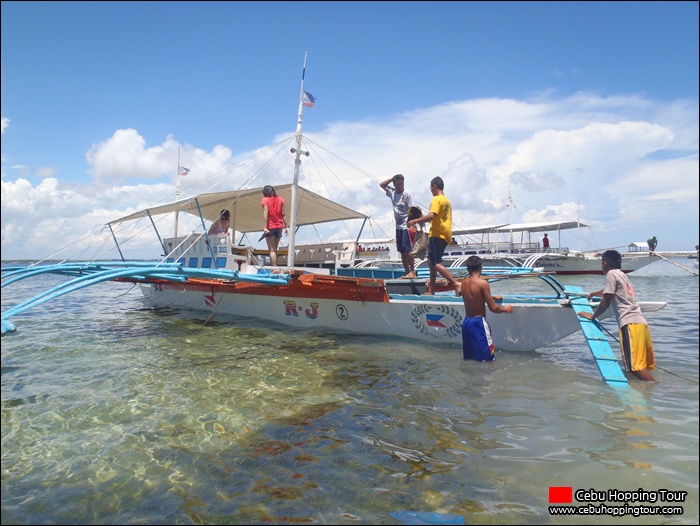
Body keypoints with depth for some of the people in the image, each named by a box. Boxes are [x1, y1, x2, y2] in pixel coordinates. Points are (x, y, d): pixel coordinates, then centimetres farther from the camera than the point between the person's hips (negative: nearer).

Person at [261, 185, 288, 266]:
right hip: (279, 226, 4)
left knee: (272, 250, -3)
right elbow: (283, 214, 3)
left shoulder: (265, 200, -1)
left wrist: (265, 227, -17)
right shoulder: (280, 199, 9)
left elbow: (266, 214, -12)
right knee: (275, 249, 14)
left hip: (270, 226, -4)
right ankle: (274, 266, 12)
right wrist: (286, 226, 4)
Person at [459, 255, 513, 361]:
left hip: (466, 321, 7)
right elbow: (493, 308, -14)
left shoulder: (463, 283, 5)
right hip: (478, 322, -7)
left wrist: (494, 297, 33)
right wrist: (505, 309, 5)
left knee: (468, 356, 18)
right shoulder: (483, 282, -14)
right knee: (488, 357, 1)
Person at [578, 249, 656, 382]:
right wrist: (592, 294, 66)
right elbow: (609, 291, 48)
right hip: (641, 322, 10)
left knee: (635, 366, -14)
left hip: (630, 323, -10)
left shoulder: (611, 274, -2)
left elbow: (606, 302, -5)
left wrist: (593, 316, 10)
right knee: (642, 365, 10)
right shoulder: (622, 275, 26)